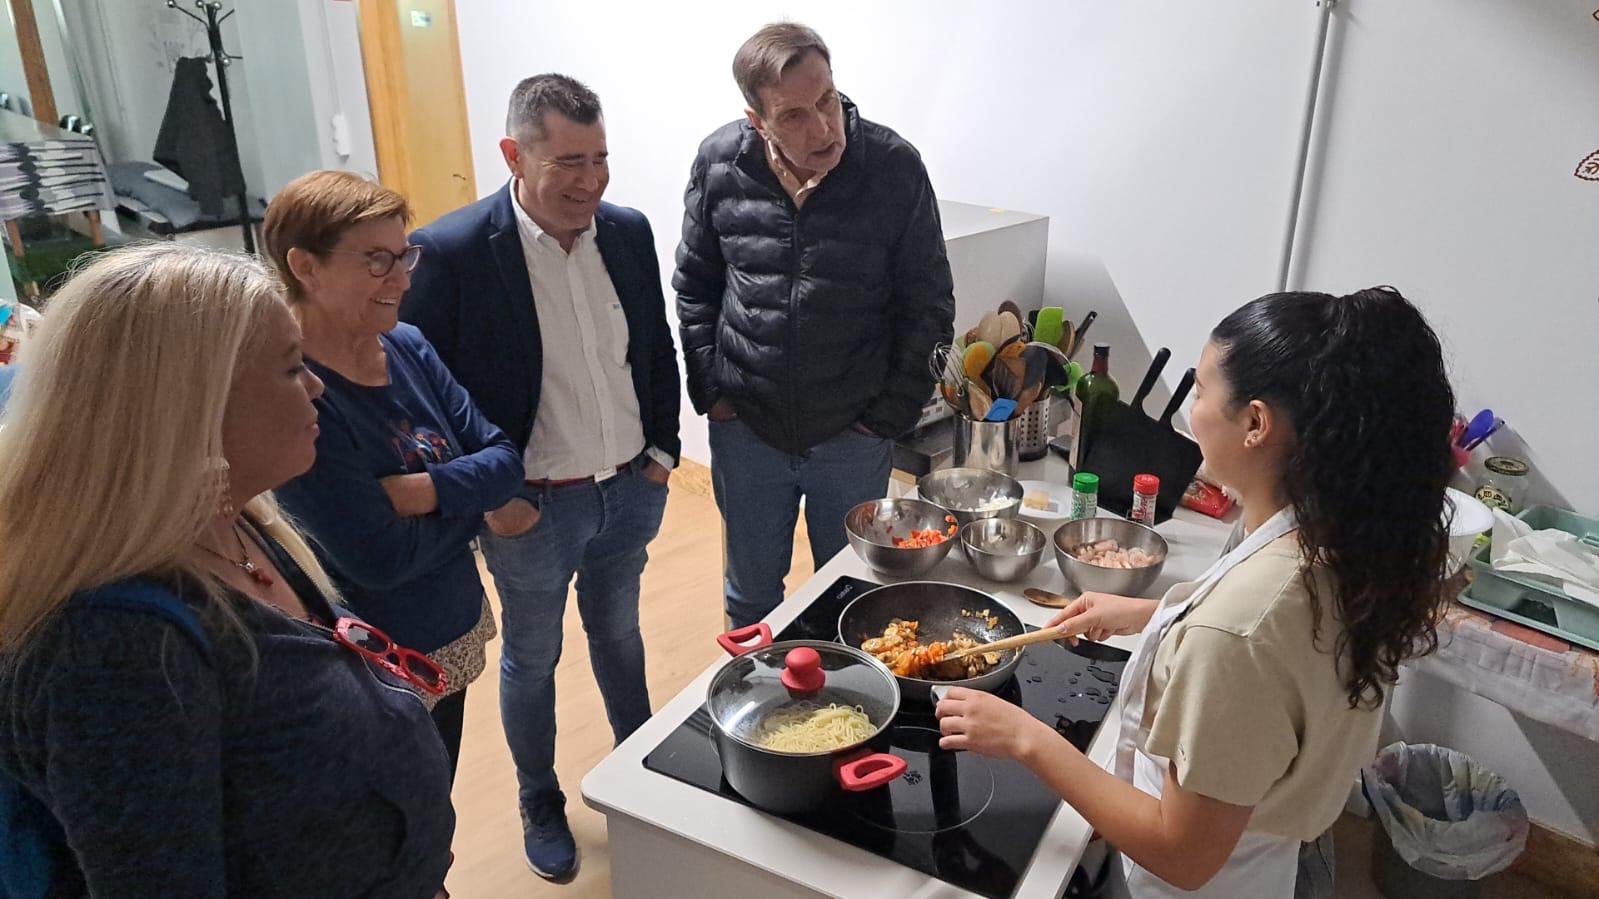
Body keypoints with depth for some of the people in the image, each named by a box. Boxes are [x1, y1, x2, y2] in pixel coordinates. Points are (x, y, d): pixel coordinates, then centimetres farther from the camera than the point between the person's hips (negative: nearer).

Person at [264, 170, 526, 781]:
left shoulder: (408, 347, -4)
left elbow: (505, 458, -5)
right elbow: (378, 558, -27)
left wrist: (426, 491, -23)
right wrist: (476, 503, -12)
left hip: (457, 634, 6)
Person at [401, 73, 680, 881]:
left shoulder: (628, 231, -4)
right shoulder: (451, 251, -20)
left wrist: (662, 449, 6)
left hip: (631, 489, 4)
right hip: (534, 508, -4)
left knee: (618, 632, 24)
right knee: (532, 660, 17)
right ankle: (540, 807, 40)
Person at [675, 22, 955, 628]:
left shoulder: (895, 167, -14)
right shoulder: (720, 163, -8)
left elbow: (928, 304, -6)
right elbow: (695, 286, 5)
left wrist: (892, 415, -8)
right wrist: (709, 390, -1)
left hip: (855, 437, -1)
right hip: (745, 430, 2)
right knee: (751, 592, 20)